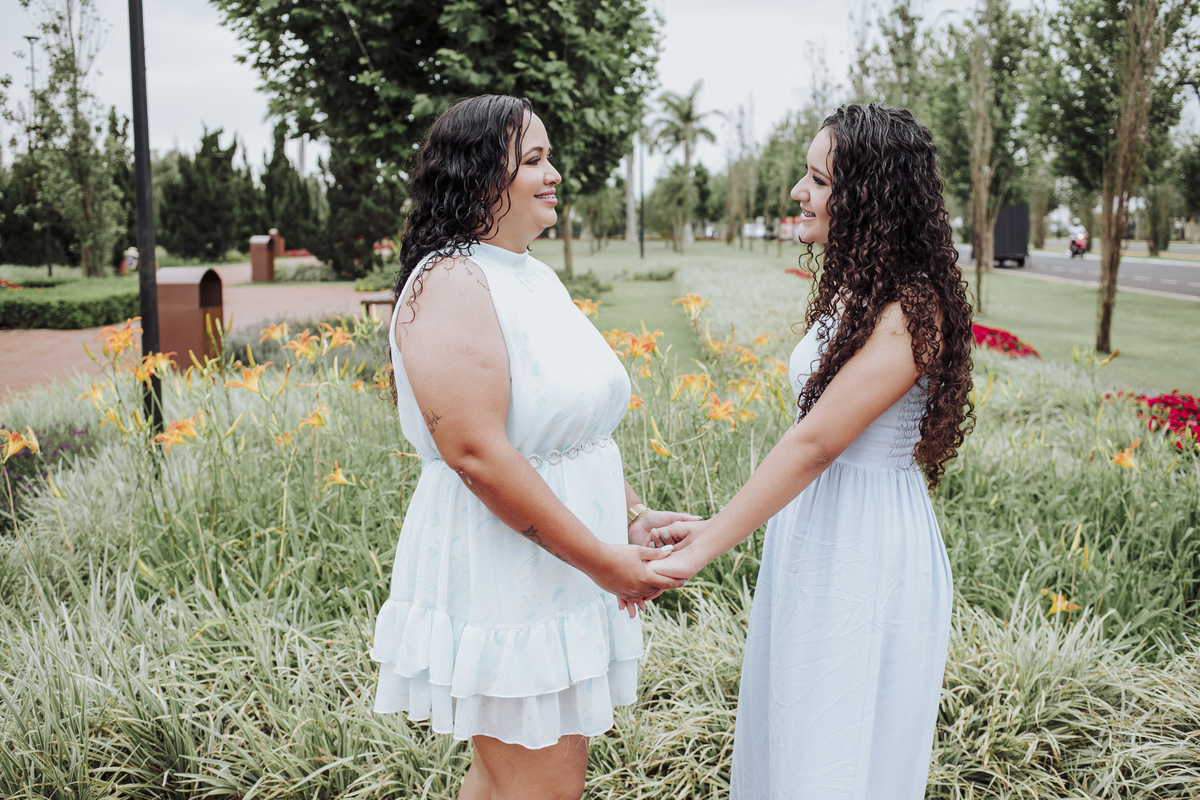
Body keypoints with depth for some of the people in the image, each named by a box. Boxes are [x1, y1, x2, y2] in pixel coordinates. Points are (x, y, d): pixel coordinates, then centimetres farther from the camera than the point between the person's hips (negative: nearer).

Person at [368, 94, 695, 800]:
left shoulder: (536, 276, 12)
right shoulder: (450, 284, -18)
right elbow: (477, 453, -26)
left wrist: (632, 517, 7)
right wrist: (601, 559, -21)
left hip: (558, 574, 9)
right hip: (500, 565, -9)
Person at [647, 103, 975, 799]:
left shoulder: (910, 312, -20)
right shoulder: (855, 291, 8)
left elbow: (815, 442, -24)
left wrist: (701, 551, -22)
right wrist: (718, 527, 8)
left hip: (867, 554, -9)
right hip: (814, 539, 9)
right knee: (788, 743, 21)